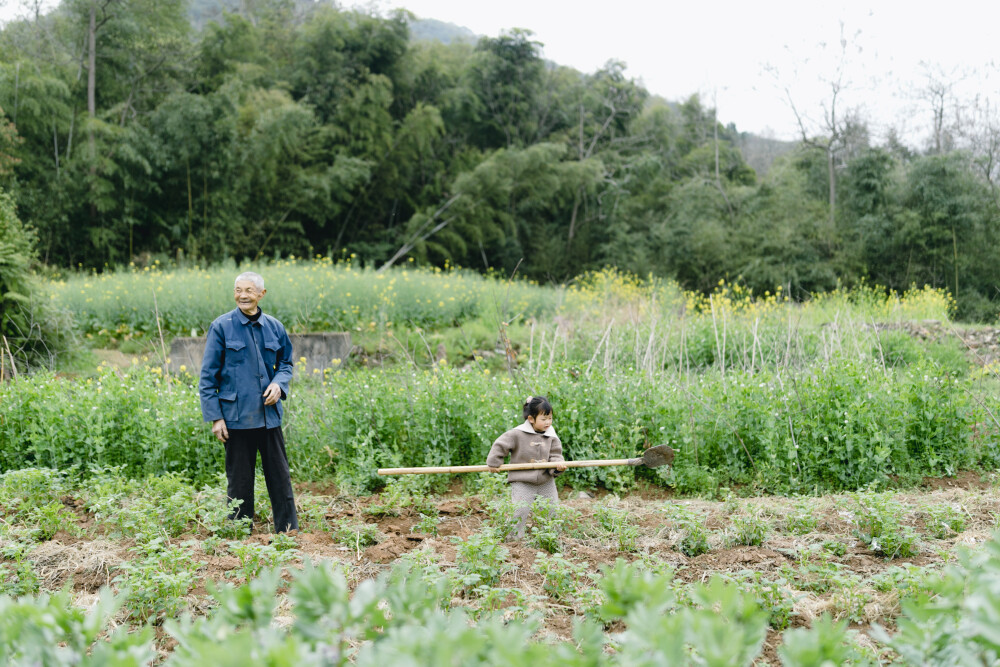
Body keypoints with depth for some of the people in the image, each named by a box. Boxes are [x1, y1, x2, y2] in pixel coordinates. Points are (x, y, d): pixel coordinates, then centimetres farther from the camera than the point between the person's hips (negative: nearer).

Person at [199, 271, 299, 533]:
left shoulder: (274, 327, 5)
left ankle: (289, 532, 15)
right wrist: (215, 416, -7)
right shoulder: (222, 327, -4)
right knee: (239, 481, 6)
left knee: (280, 476, 6)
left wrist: (279, 383, -5)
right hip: (236, 417, -3)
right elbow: (208, 376, -2)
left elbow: (286, 363, 18)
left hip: (268, 415, 3)